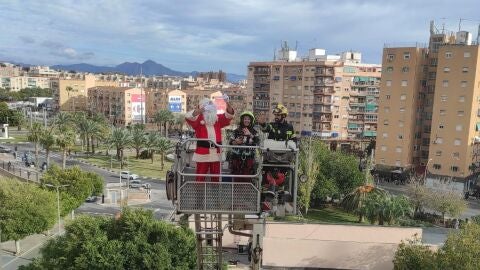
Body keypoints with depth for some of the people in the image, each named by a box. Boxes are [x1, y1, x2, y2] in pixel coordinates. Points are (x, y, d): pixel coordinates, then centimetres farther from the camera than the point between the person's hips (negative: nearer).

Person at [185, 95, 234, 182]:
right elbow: (188, 117, -17)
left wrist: (227, 103, -9)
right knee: (200, 176, -2)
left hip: (215, 153, 4)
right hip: (202, 152, -4)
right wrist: (200, 110, -29)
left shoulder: (218, 119, 14)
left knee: (216, 177, 11)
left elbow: (230, 114, 8)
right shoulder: (198, 118, 1)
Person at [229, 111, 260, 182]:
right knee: (237, 178, 2)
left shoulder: (254, 132, 7)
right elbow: (230, 142, 5)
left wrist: (250, 135, -24)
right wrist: (235, 142, -16)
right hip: (237, 158, 0)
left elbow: (257, 142, -10)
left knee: (247, 179, -2)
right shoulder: (236, 131, 7)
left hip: (249, 158, 0)